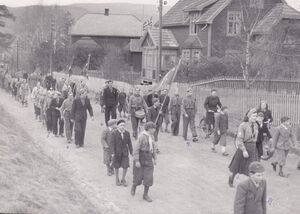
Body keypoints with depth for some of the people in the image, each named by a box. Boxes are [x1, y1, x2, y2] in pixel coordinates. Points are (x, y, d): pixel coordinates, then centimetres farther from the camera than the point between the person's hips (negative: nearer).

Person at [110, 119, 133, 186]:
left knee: (125, 166, -3)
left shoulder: (127, 133, -1)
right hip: (117, 152, -2)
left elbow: (129, 143, 3)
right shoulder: (114, 133, -10)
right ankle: (117, 179, 27)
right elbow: (112, 143, -12)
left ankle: (123, 179, 16)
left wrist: (131, 152, 3)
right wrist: (112, 153, -19)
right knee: (117, 166, 9)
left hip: (125, 152, 2)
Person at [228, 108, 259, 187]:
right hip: (244, 147, -5)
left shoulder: (255, 125, 2)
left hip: (253, 148, 5)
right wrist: (244, 150, -22)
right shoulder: (243, 126, -16)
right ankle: (231, 178, 40)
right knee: (239, 166, 12)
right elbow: (239, 139, -18)